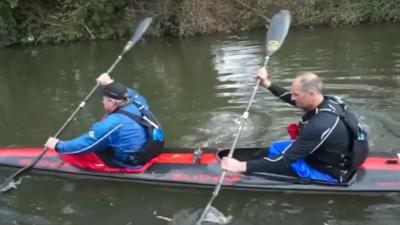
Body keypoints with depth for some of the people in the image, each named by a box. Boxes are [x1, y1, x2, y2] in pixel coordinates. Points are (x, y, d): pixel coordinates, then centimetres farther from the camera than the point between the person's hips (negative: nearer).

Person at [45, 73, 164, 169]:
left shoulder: (113, 123, -26)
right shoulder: (138, 103, -8)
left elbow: (86, 143, -16)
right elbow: (130, 93, 20)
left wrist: (58, 146, -1)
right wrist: (110, 84, 23)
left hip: (133, 164, -8)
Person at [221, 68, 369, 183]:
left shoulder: (320, 126, -35)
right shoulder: (329, 101, -11)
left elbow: (284, 160, -31)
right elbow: (291, 99, 10)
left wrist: (242, 166, -29)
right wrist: (268, 84, 4)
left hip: (329, 172, -9)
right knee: (275, 148, 10)